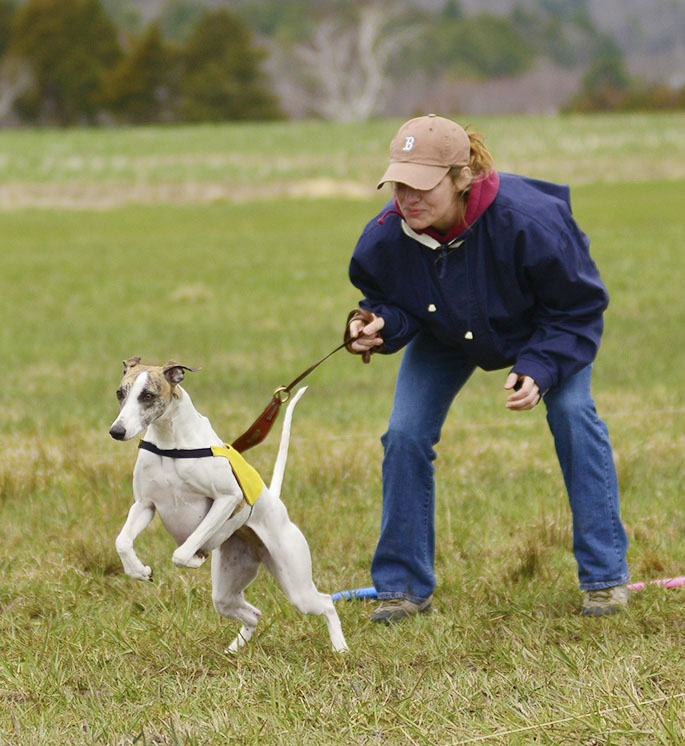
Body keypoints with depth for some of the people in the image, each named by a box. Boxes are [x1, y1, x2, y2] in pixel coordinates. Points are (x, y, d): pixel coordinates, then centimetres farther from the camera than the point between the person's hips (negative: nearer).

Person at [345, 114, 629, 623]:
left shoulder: (527, 221, -42)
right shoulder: (387, 237, -32)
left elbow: (578, 308, -27)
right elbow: (390, 301, -12)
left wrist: (540, 370, -39)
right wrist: (379, 325, -36)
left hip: (549, 328, -3)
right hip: (447, 335, 3)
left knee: (573, 413, -21)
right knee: (405, 434, -8)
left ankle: (605, 576, -9)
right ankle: (404, 588, 6)